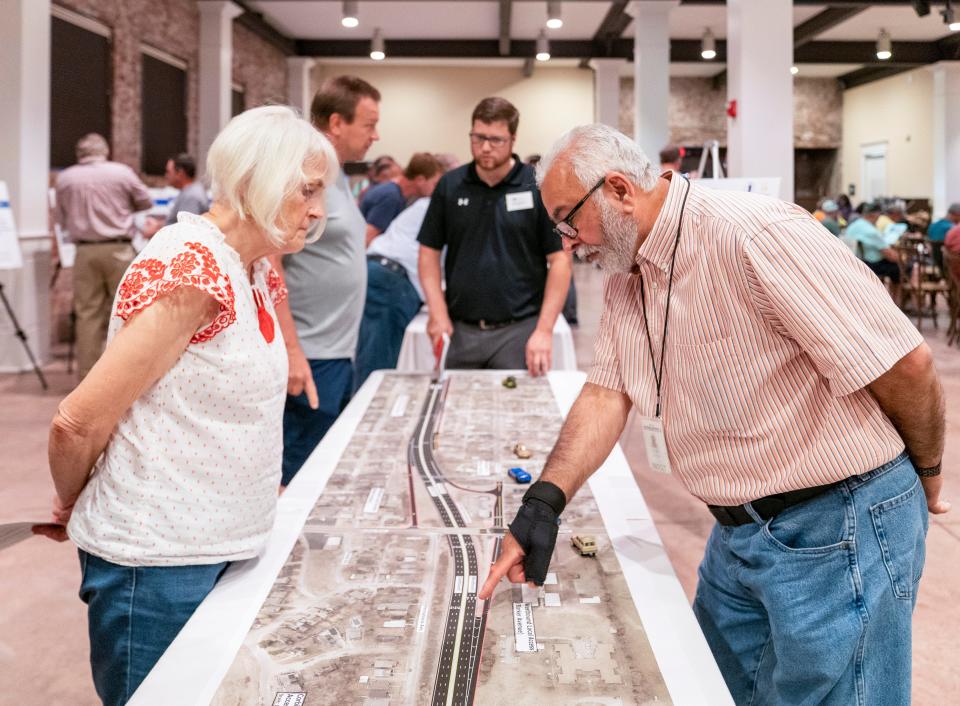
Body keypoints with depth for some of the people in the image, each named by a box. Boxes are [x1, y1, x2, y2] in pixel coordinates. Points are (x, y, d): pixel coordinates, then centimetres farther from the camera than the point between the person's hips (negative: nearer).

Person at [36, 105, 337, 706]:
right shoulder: (190, 269, -22)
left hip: (220, 551, 8)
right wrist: (72, 510, -3)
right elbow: (78, 424, -20)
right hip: (157, 565, -8)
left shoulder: (255, 271, 7)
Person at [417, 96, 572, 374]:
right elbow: (430, 252, 8)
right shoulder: (450, 186, 5)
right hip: (460, 330, 3)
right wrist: (438, 313, -5)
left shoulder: (540, 187, -4)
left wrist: (544, 330, -12)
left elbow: (560, 260, -5)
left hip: (519, 330, -3)